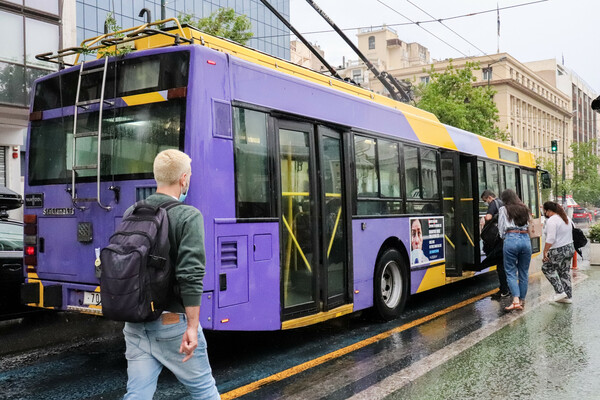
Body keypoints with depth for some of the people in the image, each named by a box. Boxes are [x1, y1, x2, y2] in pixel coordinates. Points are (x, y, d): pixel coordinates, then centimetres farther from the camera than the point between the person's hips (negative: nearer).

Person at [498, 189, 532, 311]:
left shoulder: (504, 210, 4)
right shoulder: (525, 209, 16)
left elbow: (501, 229, 4)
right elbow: (529, 226, 14)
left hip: (511, 239, -4)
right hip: (525, 239, 4)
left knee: (511, 272, 0)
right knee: (524, 272, 11)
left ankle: (516, 300, -13)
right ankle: (522, 300, 16)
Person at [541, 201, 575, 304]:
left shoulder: (551, 221, -18)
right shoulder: (566, 218, 12)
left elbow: (551, 239, -24)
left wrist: (545, 251, -19)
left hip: (559, 251, -9)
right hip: (570, 248, 9)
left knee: (546, 268, 7)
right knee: (564, 272, 15)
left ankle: (560, 291, 4)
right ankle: (568, 296, 19)